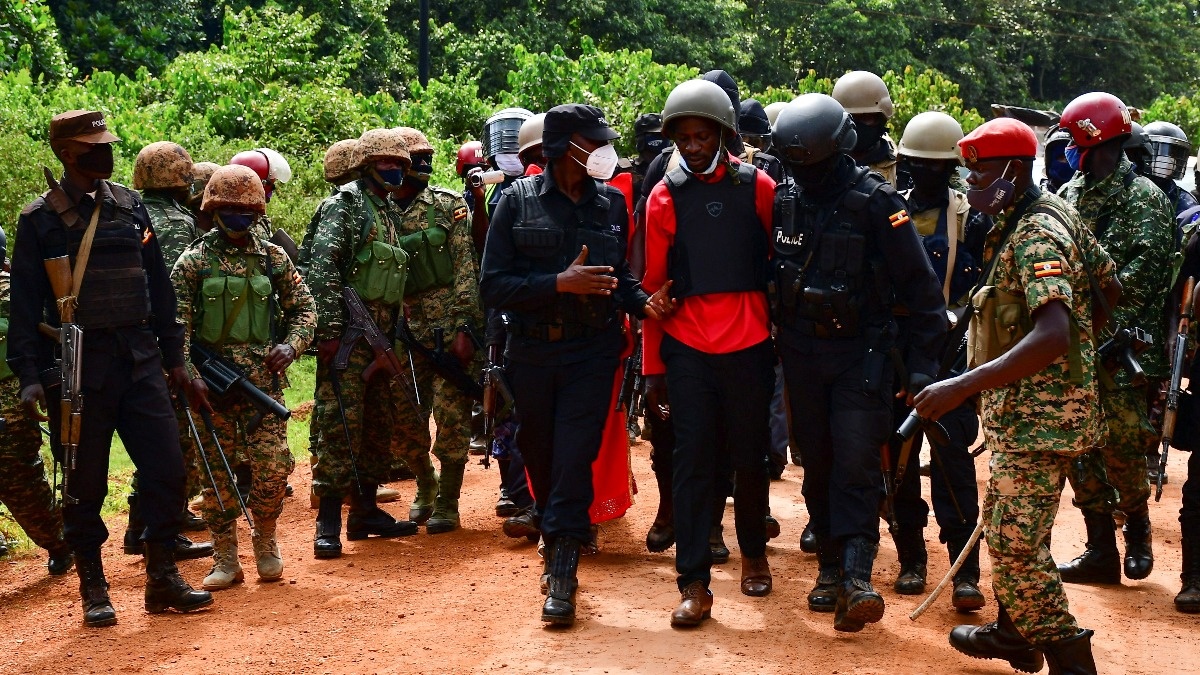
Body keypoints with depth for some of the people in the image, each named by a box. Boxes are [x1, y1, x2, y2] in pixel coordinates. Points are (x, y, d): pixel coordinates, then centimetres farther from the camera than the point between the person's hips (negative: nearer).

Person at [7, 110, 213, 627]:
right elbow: (25, 304, -1)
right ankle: (93, 590, 16)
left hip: (139, 360, 4)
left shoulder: (130, 206, 9)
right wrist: (29, 376, -9)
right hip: (78, 366, -3)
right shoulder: (39, 219, -2)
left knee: (166, 468, 0)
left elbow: (158, 285, 15)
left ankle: (163, 581, 12)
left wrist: (174, 356, 13)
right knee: (85, 483, 4)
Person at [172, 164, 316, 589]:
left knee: (272, 467, -6)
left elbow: (304, 308, 14)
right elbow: (177, 327, -2)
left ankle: (265, 542, 18)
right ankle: (225, 560, 13)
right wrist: (191, 378, -12)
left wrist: (290, 346, -4)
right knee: (216, 472, 3)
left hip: (264, 380, 1)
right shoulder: (193, 262, 1)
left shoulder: (273, 258, 7)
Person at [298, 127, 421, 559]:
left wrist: (397, 330, 20)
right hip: (347, 333, -9)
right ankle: (328, 523, -9)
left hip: (381, 334, 9)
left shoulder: (390, 212, 20)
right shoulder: (344, 205, -7)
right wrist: (329, 328, -23)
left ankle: (366, 511, 21)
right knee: (339, 423, -10)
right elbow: (322, 268, -17)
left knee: (380, 422, 12)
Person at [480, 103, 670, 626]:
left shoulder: (612, 203, 3)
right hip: (532, 352, 0)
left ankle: (561, 576, -7)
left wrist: (642, 302, -7)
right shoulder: (519, 201, -4)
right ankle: (556, 547, 33)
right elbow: (493, 285, -9)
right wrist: (561, 283, -20)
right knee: (541, 459, 12)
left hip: (592, 351, 0)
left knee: (574, 459, -8)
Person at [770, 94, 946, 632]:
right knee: (817, 462, 9)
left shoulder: (876, 203, -10)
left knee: (856, 462, -12)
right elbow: (769, 276, 14)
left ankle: (857, 576, -15)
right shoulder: (785, 203, 5)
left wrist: (921, 364, -11)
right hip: (800, 352, 5)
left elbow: (921, 288, -9)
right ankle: (830, 567, 17)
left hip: (860, 351, -5)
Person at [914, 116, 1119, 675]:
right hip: (1026, 409, 11)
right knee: (1005, 528, 22)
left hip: (1040, 416, -11)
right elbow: (1110, 287, 21)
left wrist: (962, 386, -35)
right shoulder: (1054, 217, 11)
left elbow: (1052, 337, -33)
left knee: (1017, 545, -10)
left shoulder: (1036, 236, -21)